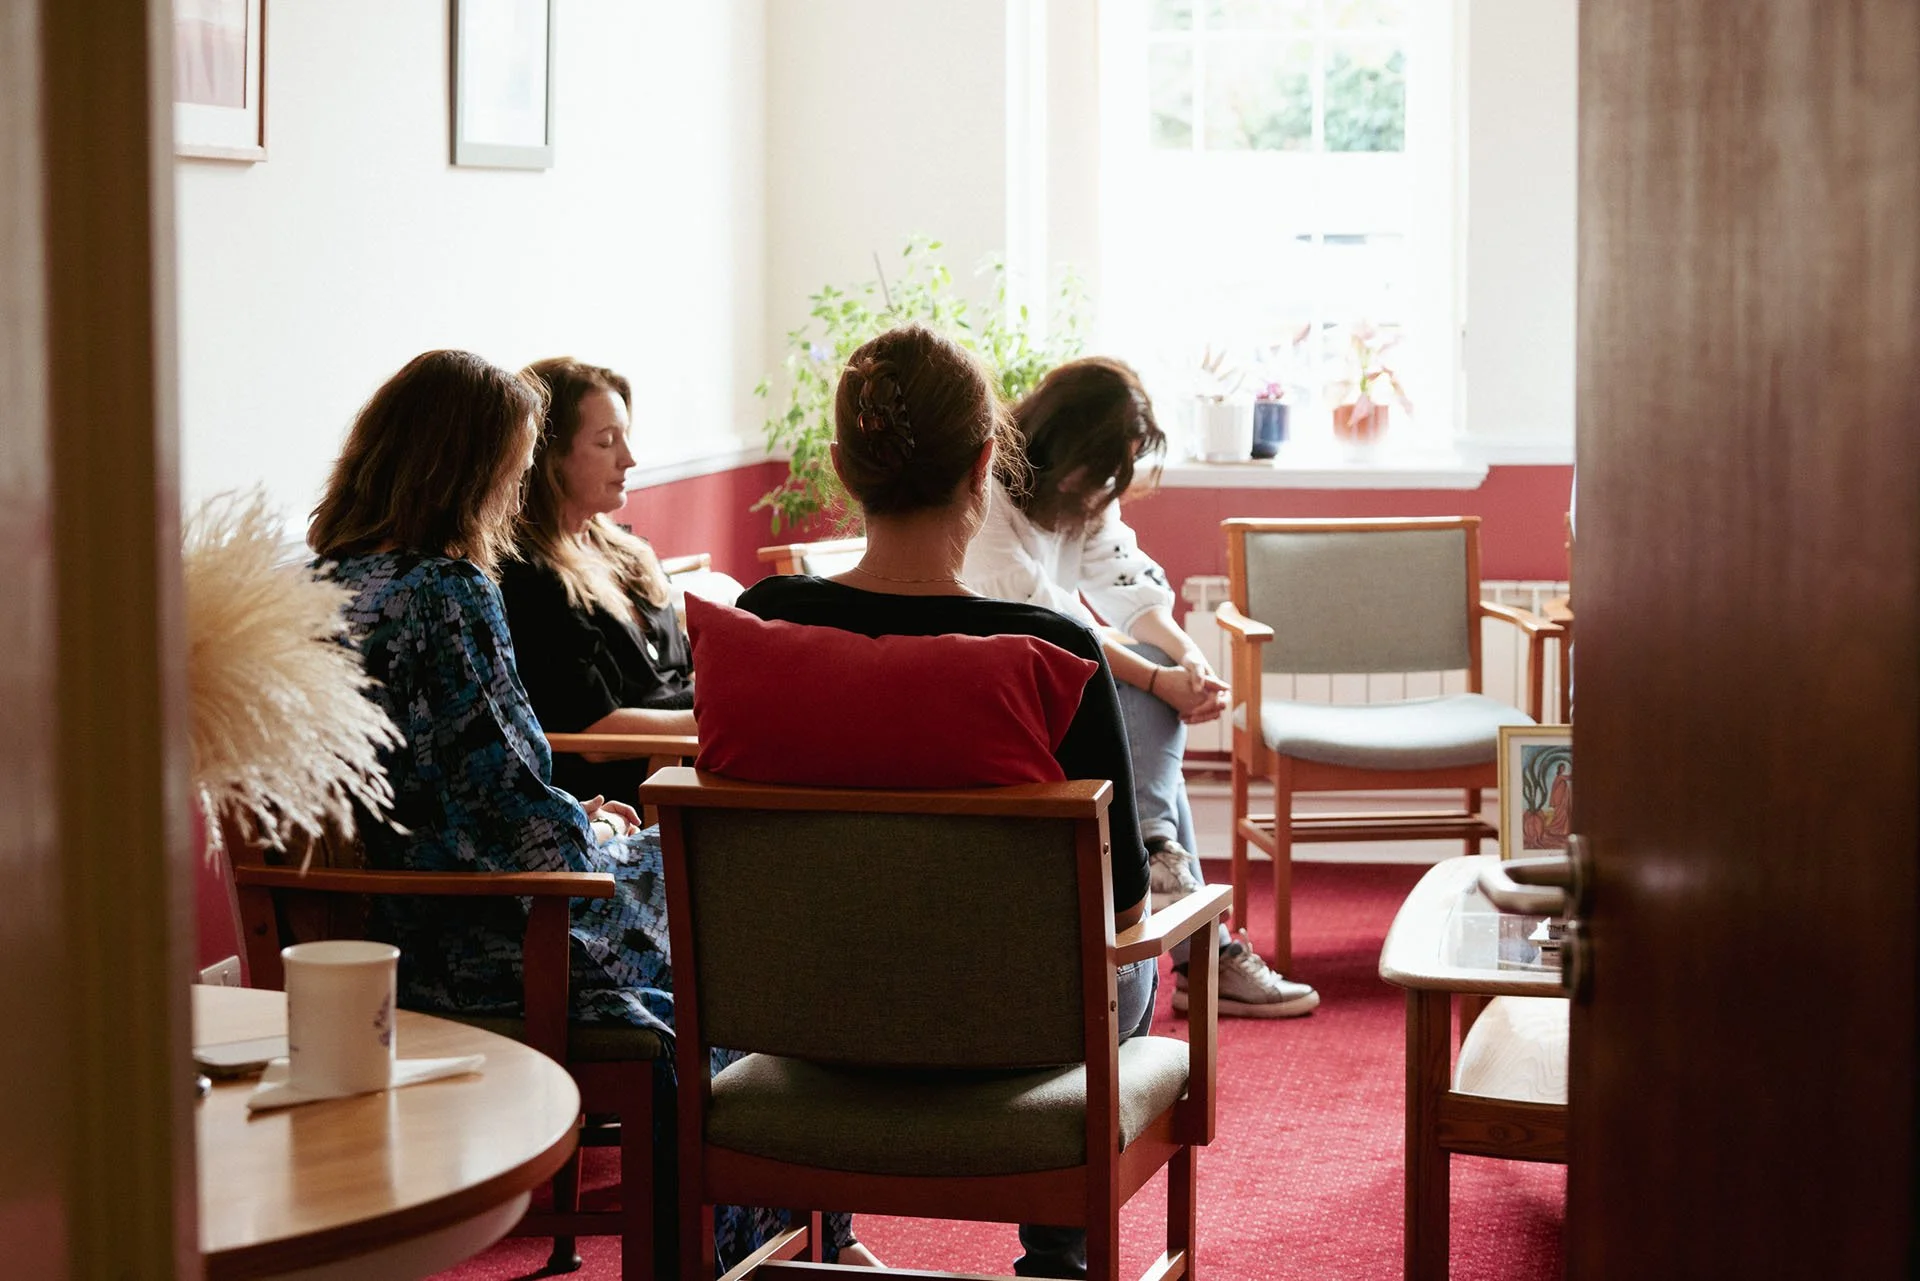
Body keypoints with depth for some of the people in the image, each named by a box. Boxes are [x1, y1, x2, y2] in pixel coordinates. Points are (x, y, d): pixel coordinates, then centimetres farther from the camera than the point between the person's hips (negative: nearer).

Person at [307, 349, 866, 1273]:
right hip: (461, 950, -8)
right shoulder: (445, 593, -22)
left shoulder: (323, 581, 4)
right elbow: (512, 807, -21)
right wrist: (600, 837, -1)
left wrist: (575, 822, 11)